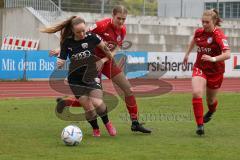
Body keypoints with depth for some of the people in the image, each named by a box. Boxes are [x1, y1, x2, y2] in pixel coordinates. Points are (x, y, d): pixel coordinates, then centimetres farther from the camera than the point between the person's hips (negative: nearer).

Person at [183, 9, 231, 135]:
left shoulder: (218, 35, -21)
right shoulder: (199, 32, -3)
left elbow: (227, 54, -32)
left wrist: (213, 59, -44)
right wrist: (187, 54, 32)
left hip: (215, 71, -3)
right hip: (200, 68, 3)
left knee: (210, 100, 15)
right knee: (196, 93, -23)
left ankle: (211, 112, 54)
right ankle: (200, 125, -19)